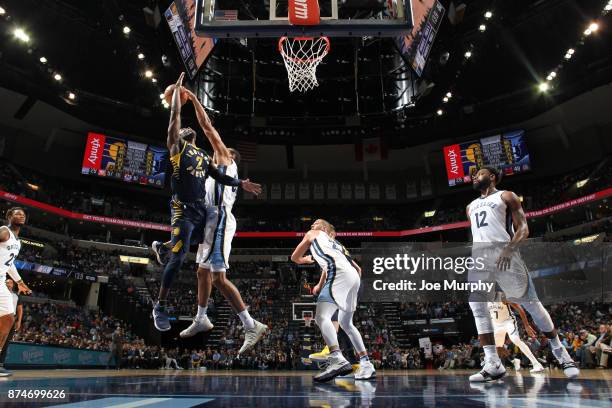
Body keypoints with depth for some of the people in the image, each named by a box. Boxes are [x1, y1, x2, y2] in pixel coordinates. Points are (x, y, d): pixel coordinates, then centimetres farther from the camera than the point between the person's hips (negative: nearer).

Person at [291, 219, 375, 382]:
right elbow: (358, 268, 33)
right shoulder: (336, 244, 37)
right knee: (346, 323, 21)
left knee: (321, 316, -18)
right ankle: (366, 365, 22)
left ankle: (338, 359, -37)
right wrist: (353, 290, 40)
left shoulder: (313, 234, 22)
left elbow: (295, 257, 27)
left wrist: (305, 260, 48)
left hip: (340, 274, -8)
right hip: (354, 276, 8)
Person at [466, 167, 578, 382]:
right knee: (477, 307, -9)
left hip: (503, 253, -5)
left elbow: (523, 228, 0)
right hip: (478, 256, 5)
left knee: (531, 303, 0)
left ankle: (560, 352, 18)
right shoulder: (471, 207, 27)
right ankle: (493, 364, -6)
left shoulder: (506, 196, 10)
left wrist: (510, 249, -18)